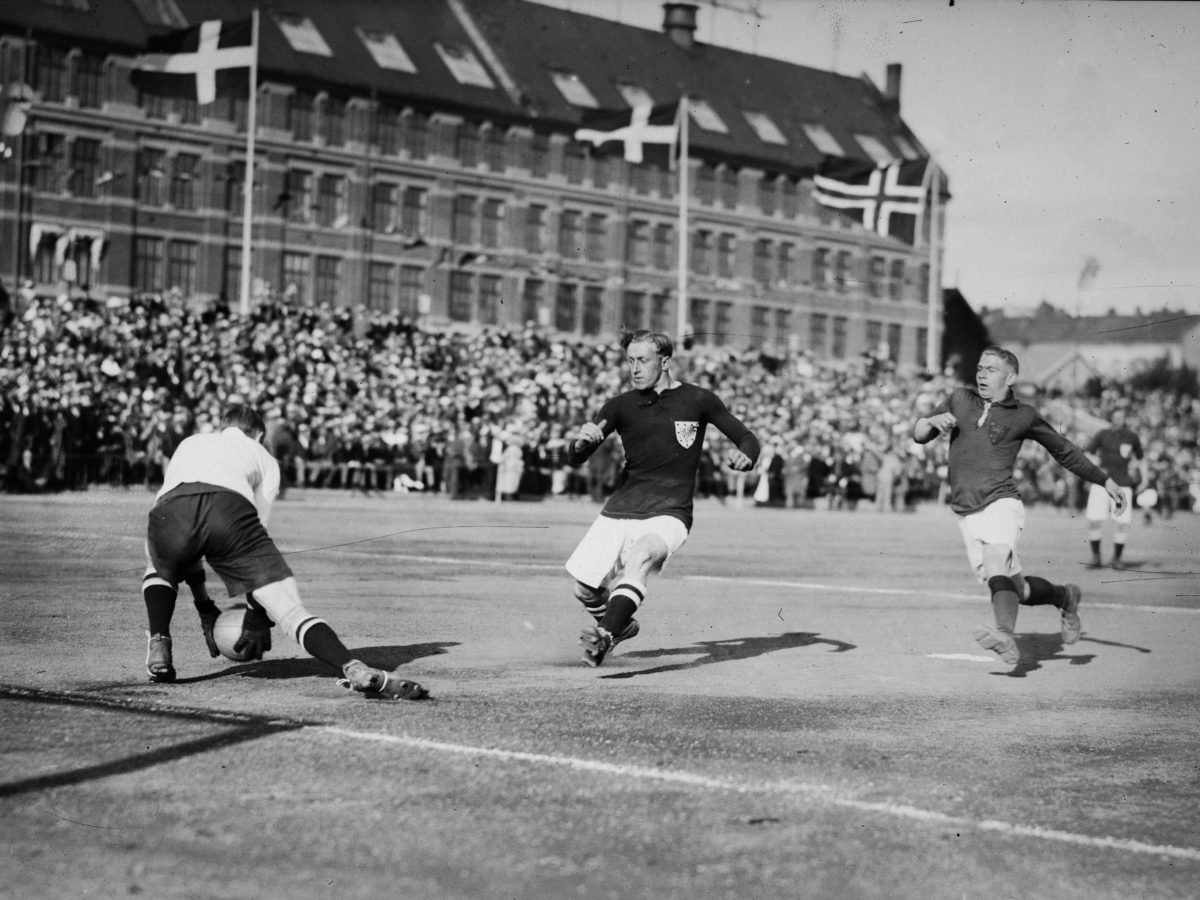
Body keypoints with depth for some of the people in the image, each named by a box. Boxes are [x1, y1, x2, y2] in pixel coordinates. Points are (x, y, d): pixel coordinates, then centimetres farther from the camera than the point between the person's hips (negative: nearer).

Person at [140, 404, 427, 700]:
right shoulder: (263, 457, 36)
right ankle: (354, 669, -26)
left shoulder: (188, 444, 44)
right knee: (290, 608, -2)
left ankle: (159, 644, 13)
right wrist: (255, 617, 35)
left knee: (160, 569, 37)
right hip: (231, 507, -2)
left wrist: (204, 608, 48)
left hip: (169, 510, 2)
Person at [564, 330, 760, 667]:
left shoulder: (698, 400, 1)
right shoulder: (622, 405, 5)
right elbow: (574, 460, 0)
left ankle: (605, 636, -47)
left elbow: (746, 438, 8)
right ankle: (619, 625, 32)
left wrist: (744, 456, -16)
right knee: (585, 590, 1)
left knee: (639, 557, -34)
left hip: (668, 515, -4)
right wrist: (582, 441, -24)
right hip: (618, 511, 4)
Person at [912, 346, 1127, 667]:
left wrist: (1105, 481, 16)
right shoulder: (960, 399, 14)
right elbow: (918, 434, 15)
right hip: (966, 514, 5)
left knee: (995, 565, -33)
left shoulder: (1023, 416, 5)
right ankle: (1065, 597, 37)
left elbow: (1064, 451, 16)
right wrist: (934, 421, -9)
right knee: (1017, 589, 9)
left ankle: (1006, 636, -52)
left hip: (1000, 504, -5)